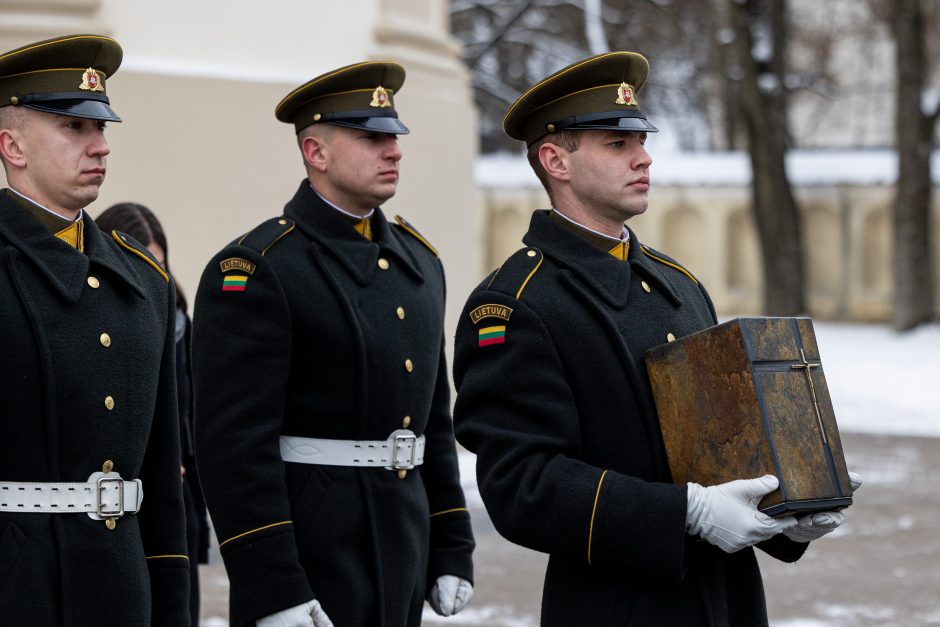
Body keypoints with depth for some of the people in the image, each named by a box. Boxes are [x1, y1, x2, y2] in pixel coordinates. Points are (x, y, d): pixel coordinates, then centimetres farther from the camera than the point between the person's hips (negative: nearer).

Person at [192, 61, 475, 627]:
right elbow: (235, 443, -17)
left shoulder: (418, 259, 14)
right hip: (305, 551, -7)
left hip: (403, 556, 7)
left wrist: (452, 552, 14)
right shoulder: (256, 270, -11)